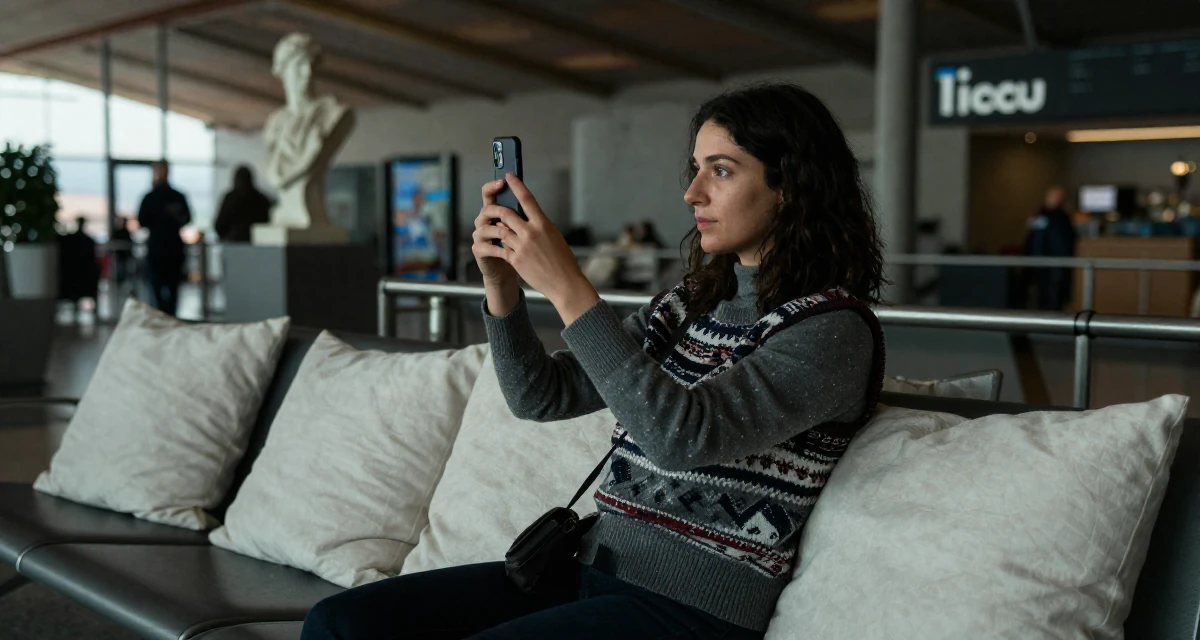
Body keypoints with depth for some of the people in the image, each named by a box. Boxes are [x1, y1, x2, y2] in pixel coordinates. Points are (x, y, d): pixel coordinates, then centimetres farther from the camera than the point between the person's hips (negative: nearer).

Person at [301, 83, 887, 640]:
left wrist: (568, 288, -24)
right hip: (594, 566, 7)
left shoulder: (832, 329, -9)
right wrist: (503, 288, -6)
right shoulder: (688, 304, 13)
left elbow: (682, 437, -25)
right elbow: (540, 398, 11)